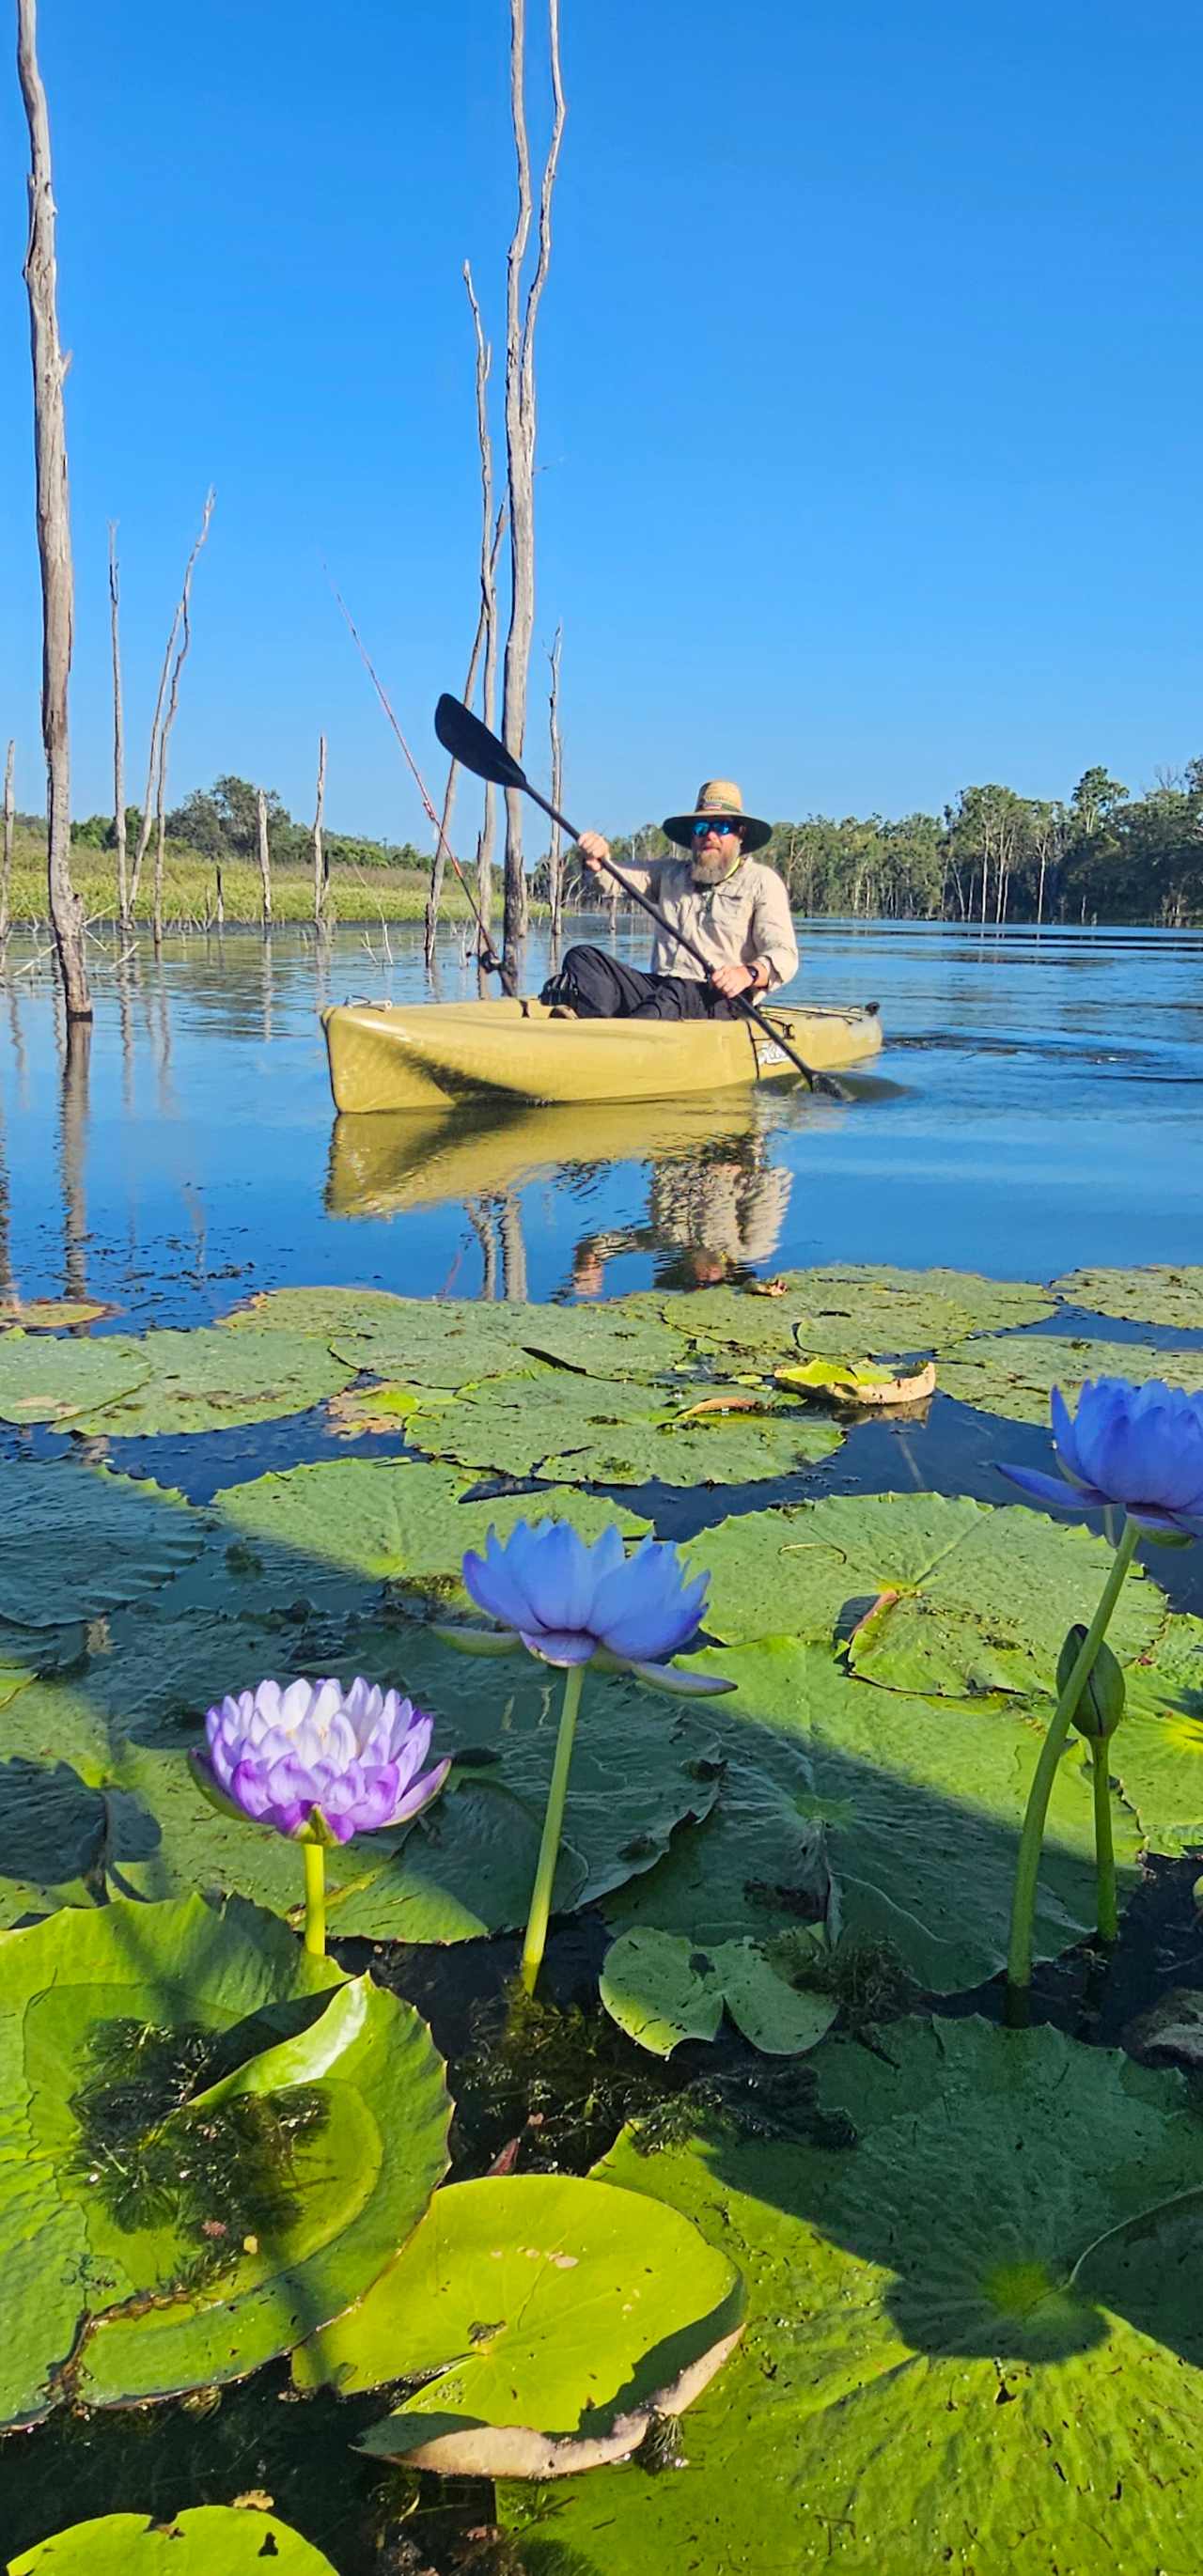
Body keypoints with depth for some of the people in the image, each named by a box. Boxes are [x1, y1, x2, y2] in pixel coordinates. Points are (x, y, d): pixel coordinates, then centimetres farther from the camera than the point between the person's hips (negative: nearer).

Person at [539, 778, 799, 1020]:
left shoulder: (761, 881, 8)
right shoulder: (671, 873, 23)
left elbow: (784, 956, -3)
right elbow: (614, 877, 11)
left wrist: (749, 973, -26)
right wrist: (598, 861, -15)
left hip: (718, 1001, -5)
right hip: (658, 986, 5)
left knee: (674, 993, -38)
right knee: (583, 959, -16)